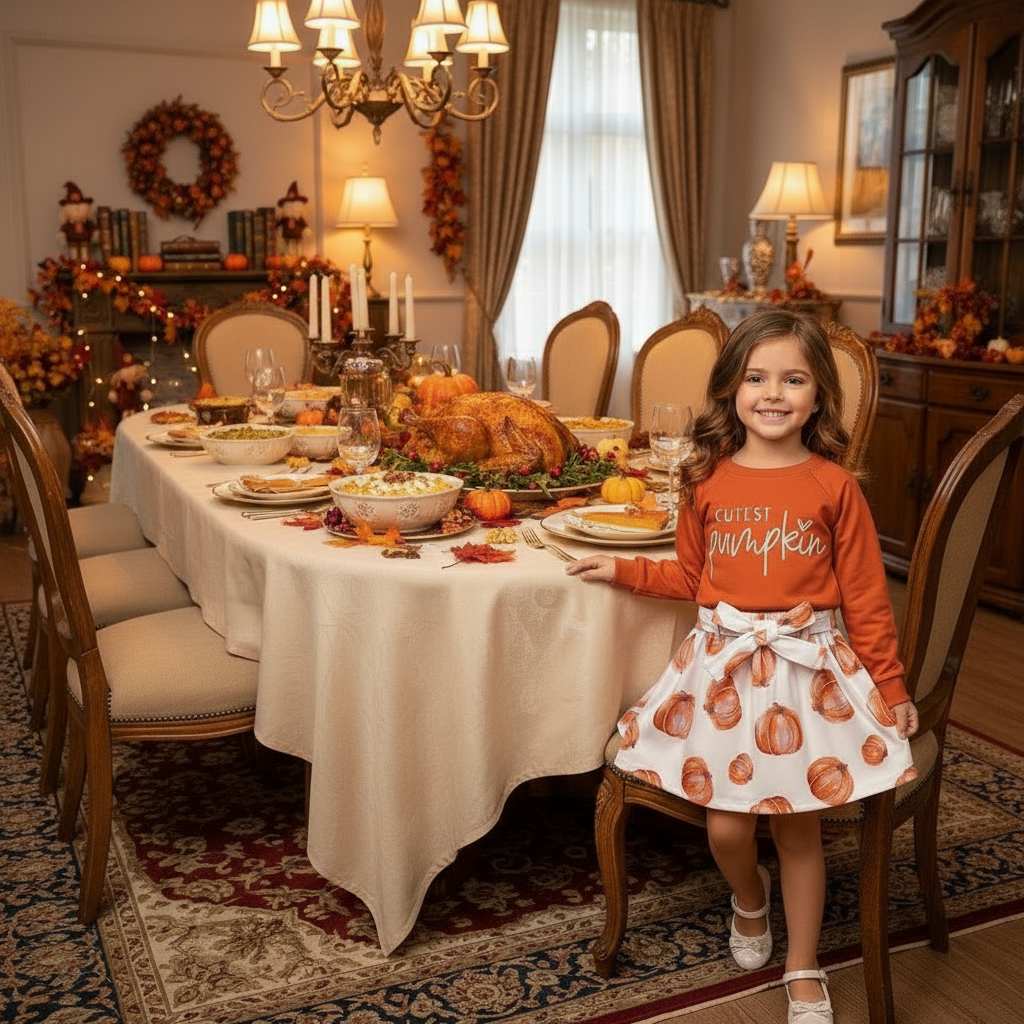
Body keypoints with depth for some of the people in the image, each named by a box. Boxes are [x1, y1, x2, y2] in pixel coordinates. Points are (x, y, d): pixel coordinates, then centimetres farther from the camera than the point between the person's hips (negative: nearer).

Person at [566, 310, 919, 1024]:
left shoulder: (834, 485, -4)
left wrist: (891, 687, 4)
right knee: (726, 825, -1)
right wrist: (622, 570, 7)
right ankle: (750, 900, 36)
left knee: (799, 825, 3)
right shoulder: (709, 482, 2)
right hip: (723, 664, 2)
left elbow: (865, 596, 1)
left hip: (808, 667, -1)